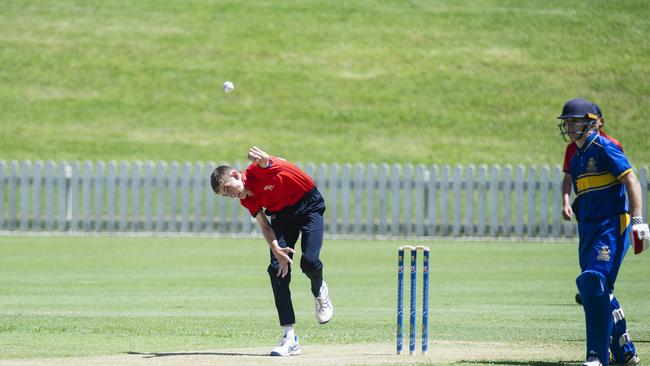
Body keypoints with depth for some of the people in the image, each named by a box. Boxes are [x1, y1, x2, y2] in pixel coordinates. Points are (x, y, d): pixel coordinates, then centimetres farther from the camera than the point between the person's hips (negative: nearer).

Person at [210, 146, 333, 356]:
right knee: (277, 269, -10)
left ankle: (319, 292, 18)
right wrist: (276, 249, -28)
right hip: (282, 214, 6)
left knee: (309, 262, -23)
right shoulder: (247, 201, -7)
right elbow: (265, 226, -8)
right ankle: (290, 339, -10)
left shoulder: (258, 170, -25)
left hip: (310, 205, -6)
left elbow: (265, 162, -48)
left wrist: (262, 159, -74)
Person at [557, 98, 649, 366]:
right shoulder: (576, 159, 18)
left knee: (594, 282, -20)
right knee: (599, 291, 12)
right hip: (588, 231, 9)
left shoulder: (604, 148, -8)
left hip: (612, 227, -9)